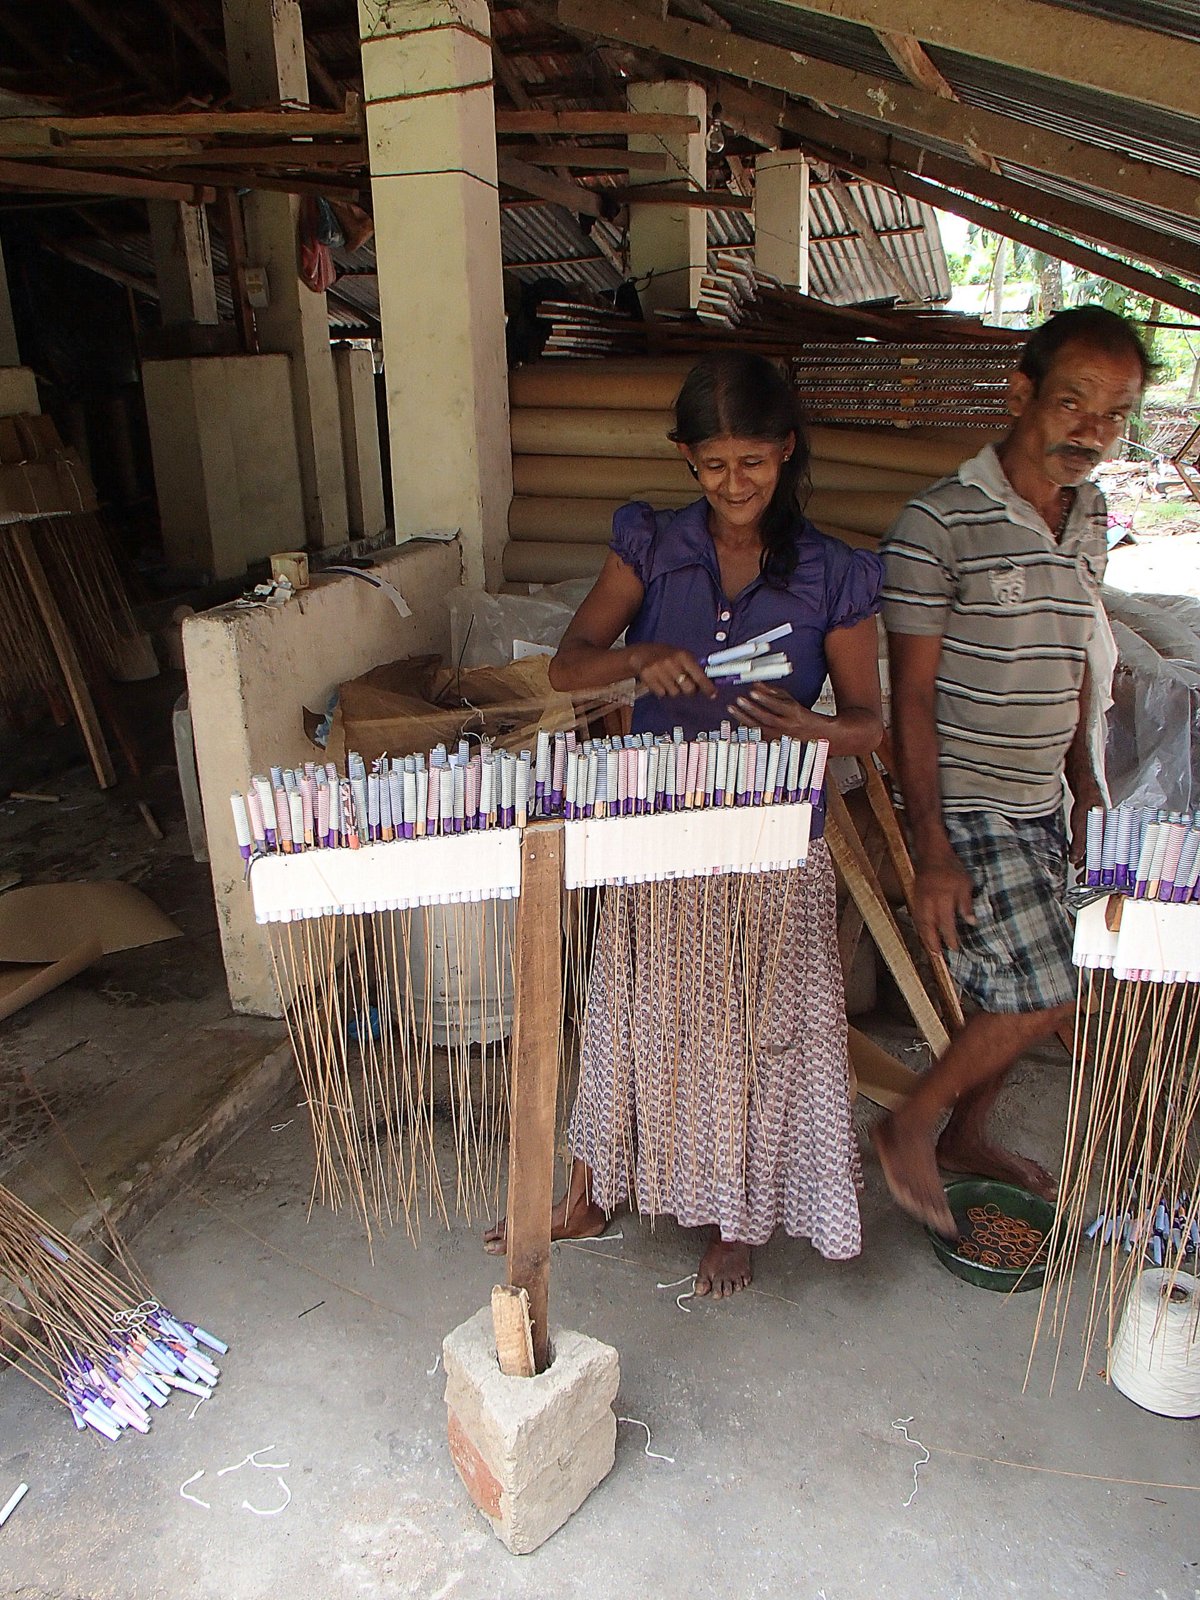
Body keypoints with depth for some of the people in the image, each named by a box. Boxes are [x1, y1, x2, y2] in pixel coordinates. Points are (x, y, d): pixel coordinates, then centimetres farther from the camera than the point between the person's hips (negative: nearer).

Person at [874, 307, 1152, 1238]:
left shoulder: (1092, 520, 9)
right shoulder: (941, 523, -15)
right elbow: (912, 696, -16)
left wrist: (1085, 790, 19)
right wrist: (931, 848, -19)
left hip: (1042, 807, 7)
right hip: (966, 809, -7)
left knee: (1019, 997, 15)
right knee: (1046, 998, -9)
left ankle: (966, 1136, 37)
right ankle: (909, 1129, 13)